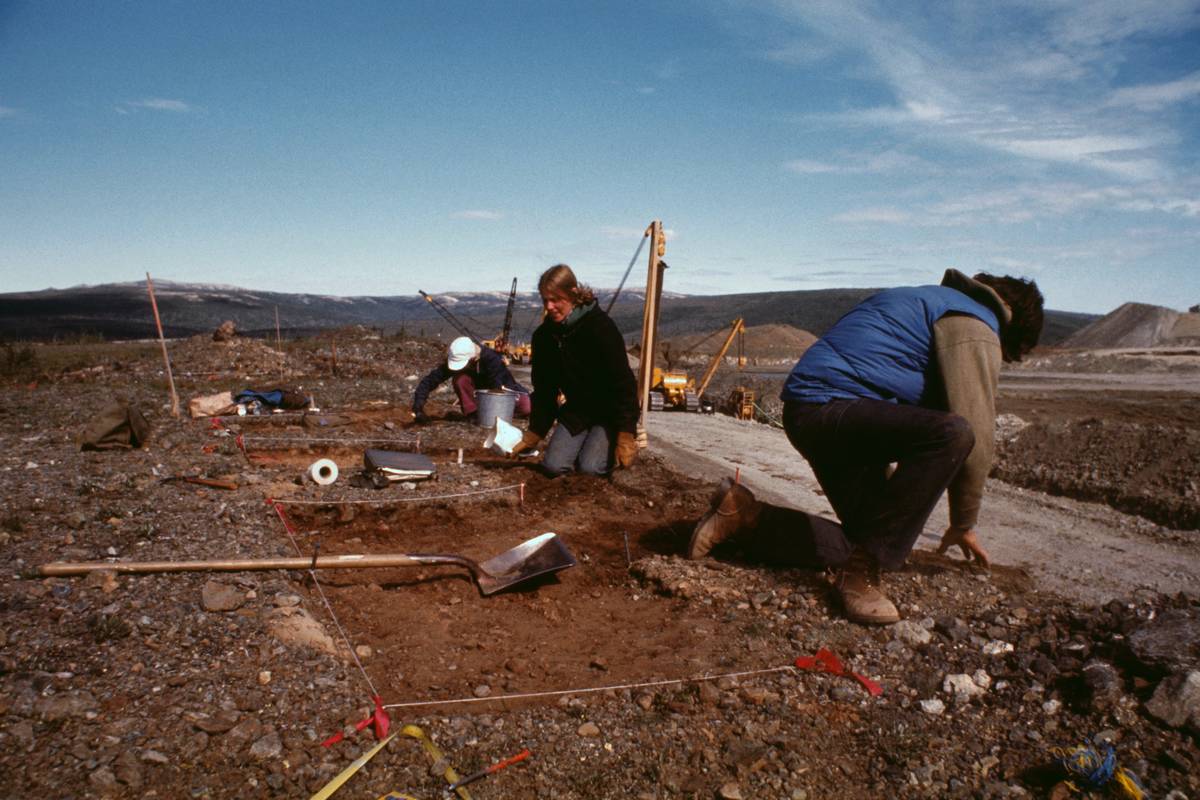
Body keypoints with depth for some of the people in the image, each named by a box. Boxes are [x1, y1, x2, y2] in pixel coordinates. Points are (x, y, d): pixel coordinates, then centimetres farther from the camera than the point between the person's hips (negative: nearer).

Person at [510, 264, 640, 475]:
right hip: (576, 411, 5)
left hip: (610, 411, -5)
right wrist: (532, 437, 3)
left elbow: (623, 383, -23)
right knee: (553, 465, -10)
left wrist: (626, 435, -26)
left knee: (590, 466, -20)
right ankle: (591, 441, 19)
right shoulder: (544, 335, -4)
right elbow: (544, 390, 4)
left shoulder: (600, 327, -23)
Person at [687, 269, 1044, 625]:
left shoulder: (925, 301, 29)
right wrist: (964, 523, 5)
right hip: (828, 408, -10)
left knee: (875, 542, 10)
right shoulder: (975, 326, -2)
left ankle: (746, 514, 13)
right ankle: (860, 569, -20)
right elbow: (976, 433, -7)